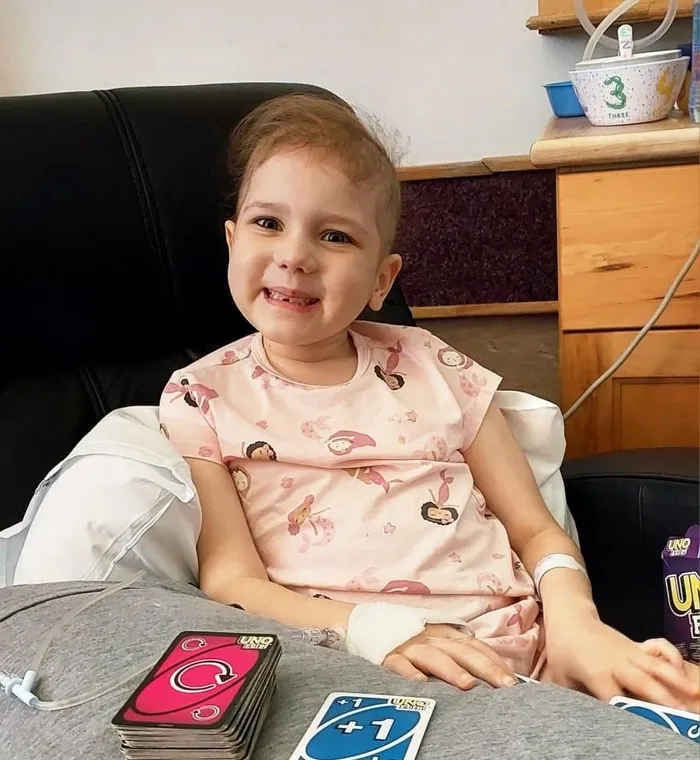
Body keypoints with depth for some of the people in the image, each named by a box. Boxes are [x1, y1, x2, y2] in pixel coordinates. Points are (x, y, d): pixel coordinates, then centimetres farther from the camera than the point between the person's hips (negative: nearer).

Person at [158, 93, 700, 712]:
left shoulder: (427, 365, 13)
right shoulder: (201, 398, 7)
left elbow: (535, 529, 13)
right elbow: (231, 583, -3)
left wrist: (572, 618, -10)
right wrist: (375, 629, -21)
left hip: (516, 659, 2)